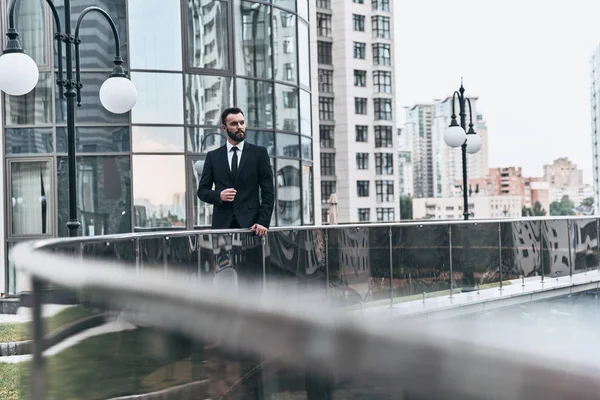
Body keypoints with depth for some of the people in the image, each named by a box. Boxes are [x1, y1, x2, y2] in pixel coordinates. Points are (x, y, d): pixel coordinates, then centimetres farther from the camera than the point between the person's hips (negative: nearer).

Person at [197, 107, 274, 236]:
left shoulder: (259, 153, 5)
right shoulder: (213, 156, 10)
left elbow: (268, 191, 2)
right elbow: (202, 191, 12)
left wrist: (263, 222, -8)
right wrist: (219, 195, -9)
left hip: (250, 223, -1)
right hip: (222, 224, 1)